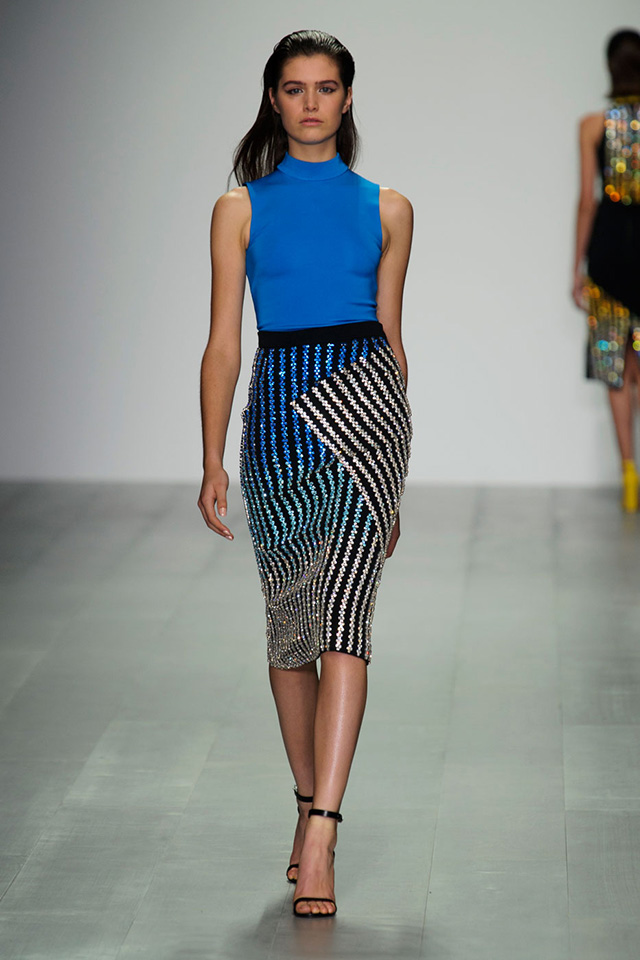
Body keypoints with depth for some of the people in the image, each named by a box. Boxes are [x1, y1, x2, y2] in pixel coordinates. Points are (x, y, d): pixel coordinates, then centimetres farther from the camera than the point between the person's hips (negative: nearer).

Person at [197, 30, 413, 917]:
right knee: (289, 625, 10)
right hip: (277, 407, 1)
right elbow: (223, 345, 4)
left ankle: (319, 839, -19)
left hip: (364, 409, -1)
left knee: (343, 617, -14)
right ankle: (309, 803, 28)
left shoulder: (386, 209, 9)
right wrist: (212, 462, -5)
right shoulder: (241, 209, 7)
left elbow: (391, 337, 13)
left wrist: (395, 476, 14)